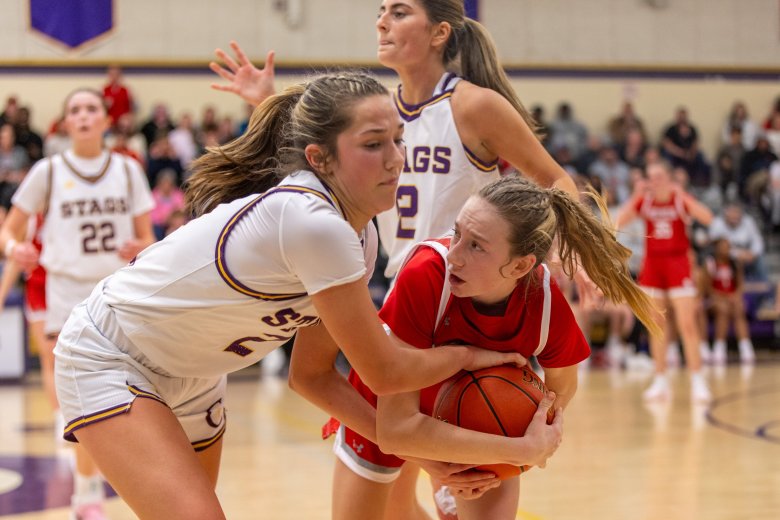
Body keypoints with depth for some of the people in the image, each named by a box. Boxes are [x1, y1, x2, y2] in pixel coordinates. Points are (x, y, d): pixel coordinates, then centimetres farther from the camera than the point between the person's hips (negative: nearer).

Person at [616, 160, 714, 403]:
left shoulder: (681, 199, -5)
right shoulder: (644, 200, 2)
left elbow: (707, 218, -22)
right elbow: (619, 222, -11)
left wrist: (682, 195, -27)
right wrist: (636, 195, -17)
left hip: (677, 263, -3)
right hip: (652, 263, 3)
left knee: (687, 325, -10)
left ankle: (697, 381, -6)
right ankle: (661, 381, 13)